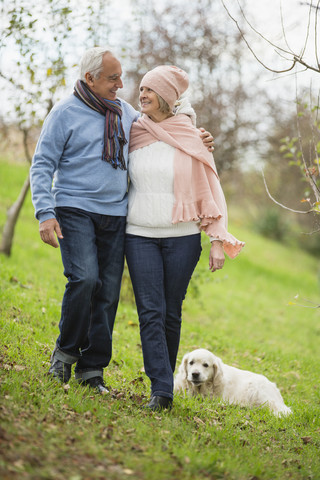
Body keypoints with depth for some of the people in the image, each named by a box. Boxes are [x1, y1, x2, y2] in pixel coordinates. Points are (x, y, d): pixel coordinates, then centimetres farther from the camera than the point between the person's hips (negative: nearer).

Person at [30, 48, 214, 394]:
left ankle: (92, 369, 8)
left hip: (114, 214, 5)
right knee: (84, 279, -22)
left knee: (108, 292, 0)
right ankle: (66, 349, 1)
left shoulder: (124, 111, 14)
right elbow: (42, 165, -3)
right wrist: (45, 213, -15)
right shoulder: (65, 113, -2)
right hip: (75, 210, -5)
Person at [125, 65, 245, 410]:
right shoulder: (134, 134, 7)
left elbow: (209, 192, 2)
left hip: (182, 236, -1)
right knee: (150, 312, -8)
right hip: (140, 235, 1)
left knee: (171, 313, 3)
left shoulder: (190, 139, 1)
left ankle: (164, 379, 18)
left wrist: (218, 240, -4)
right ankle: (160, 390, -11)